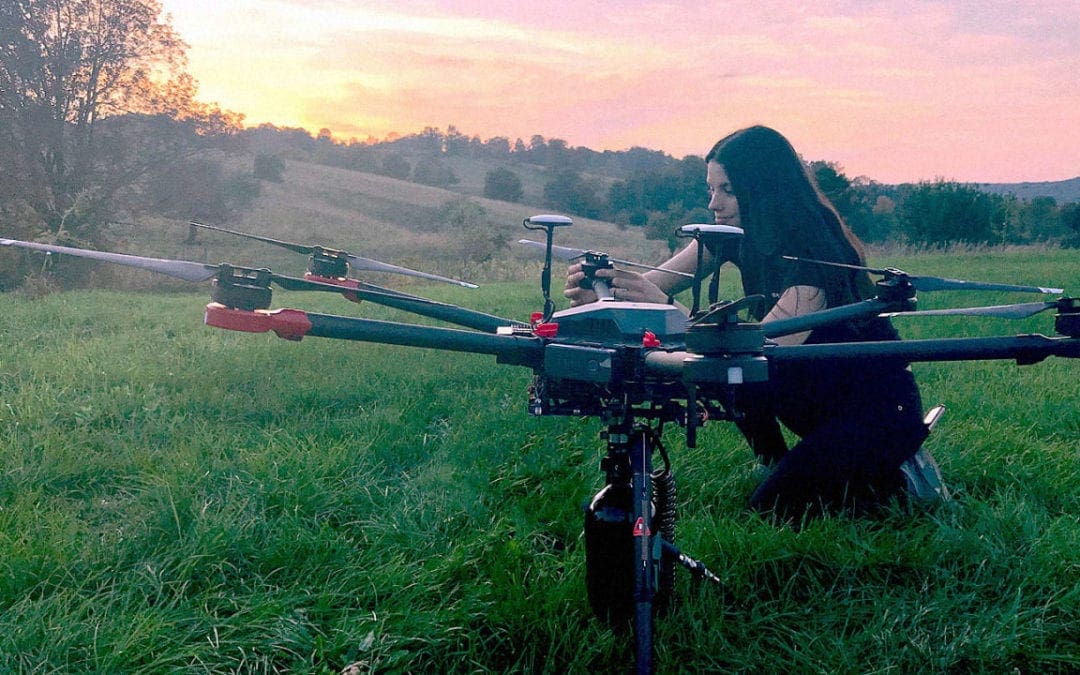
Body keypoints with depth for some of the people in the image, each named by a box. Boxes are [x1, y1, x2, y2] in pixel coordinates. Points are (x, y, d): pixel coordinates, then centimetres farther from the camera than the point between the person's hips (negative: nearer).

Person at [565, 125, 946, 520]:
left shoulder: (815, 253, -29)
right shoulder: (735, 236, -5)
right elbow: (652, 285, -14)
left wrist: (664, 307, -49)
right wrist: (601, 291, -35)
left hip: (882, 410, -8)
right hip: (818, 391, 8)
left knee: (773, 508, -14)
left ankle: (897, 481, 5)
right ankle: (781, 465, 6)